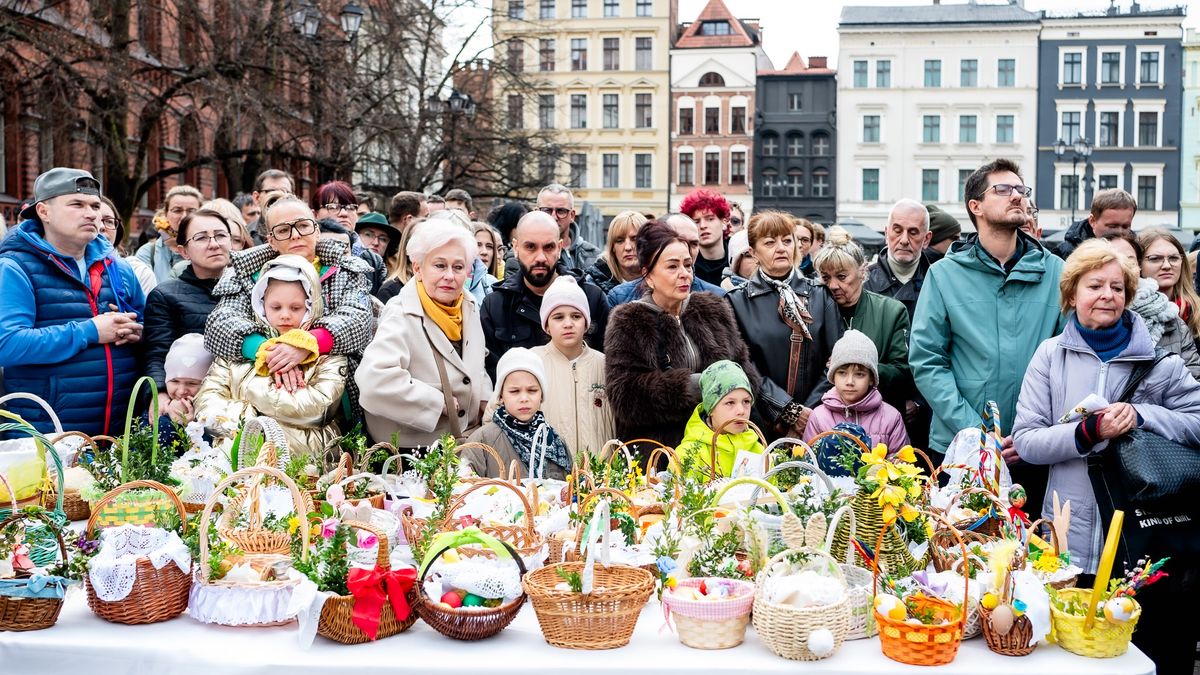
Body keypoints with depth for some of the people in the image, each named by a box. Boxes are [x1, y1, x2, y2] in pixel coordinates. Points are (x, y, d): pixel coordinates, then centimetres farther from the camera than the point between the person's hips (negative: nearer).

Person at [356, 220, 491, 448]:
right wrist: (439, 402, -23)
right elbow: (374, 379, -34)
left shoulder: (469, 306, 5)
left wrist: (485, 400, 5)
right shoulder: (402, 316, -19)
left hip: (464, 441, 6)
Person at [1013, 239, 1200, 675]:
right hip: (1071, 540, 0)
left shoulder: (1157, 356, 5)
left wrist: (1140, 415, -13)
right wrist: (1089, 432, -17)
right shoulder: (1051, 355, 3)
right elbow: (1026, 441, -2)